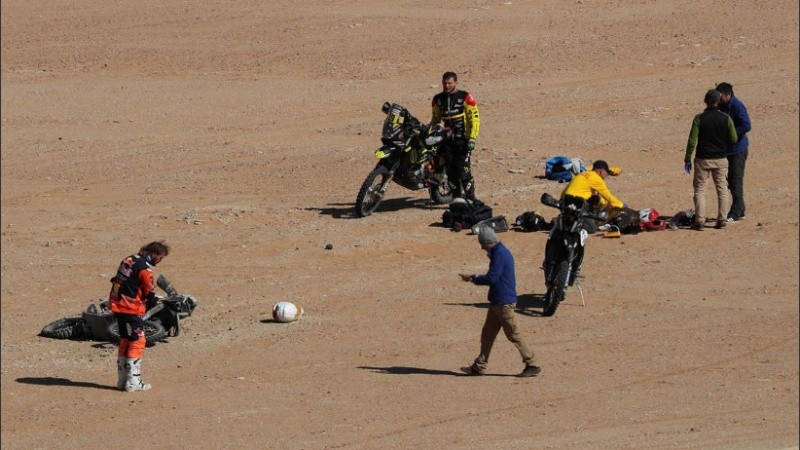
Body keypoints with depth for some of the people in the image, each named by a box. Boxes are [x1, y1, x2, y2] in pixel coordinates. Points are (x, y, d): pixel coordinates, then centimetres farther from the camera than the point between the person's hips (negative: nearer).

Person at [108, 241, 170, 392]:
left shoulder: (129, 260, 12)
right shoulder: (144, 268, -15)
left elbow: (117, 281, 16)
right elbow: (150, 293, -11)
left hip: (117, 305, 9)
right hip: (131, 309, -9)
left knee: (125, 341, 17)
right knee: (138, 342, -2)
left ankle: (122, 380, 21)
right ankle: (133, 382, -4)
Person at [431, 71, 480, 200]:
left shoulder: (465, 97, -5)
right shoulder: (438, 99, 11)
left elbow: (475, 118, -6)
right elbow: (435, 119, 23)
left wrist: (472, 138, -13)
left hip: (463, 139, -5)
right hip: (447, 139, 5)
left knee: (463, 170, -13)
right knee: (451, 171, 3)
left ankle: (470, 198, -6)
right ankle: (457, 197, 11)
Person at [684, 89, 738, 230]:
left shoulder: (699, 119, -9)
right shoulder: (726, 118, -4)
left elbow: (692, 140, -10)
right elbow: (733, 140, 0)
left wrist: (687, 159, -2)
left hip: (702, 159, -2)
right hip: (720, 160, 2)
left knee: (700, 189, 5)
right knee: (722, 188, 12)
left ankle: (700, 220, -1)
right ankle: (722, 220, 11)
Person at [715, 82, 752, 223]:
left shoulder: (737, 107, -17)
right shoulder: (722, 106, 9)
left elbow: (746, 126, -26)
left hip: (737, 149, -9)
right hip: (727, 148, 9)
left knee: (736, 181, -7)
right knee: (731, 181, 13)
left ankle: (736, 213, -4)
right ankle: (740, 210, 22)